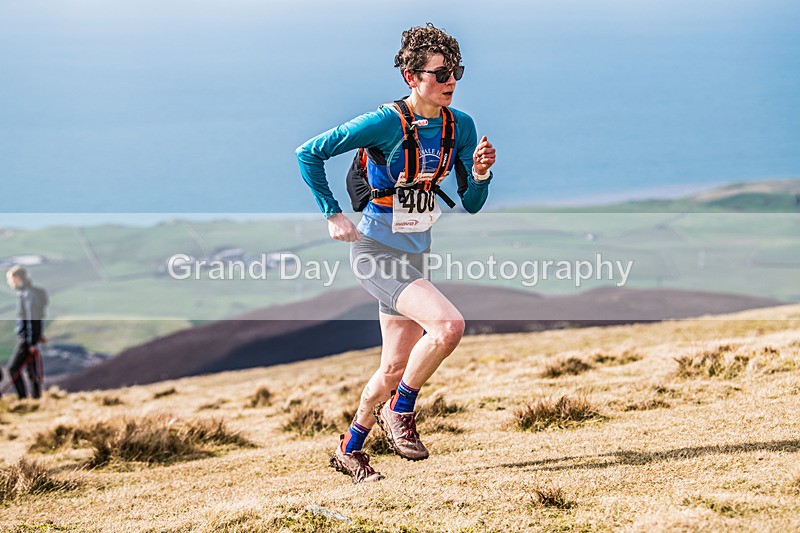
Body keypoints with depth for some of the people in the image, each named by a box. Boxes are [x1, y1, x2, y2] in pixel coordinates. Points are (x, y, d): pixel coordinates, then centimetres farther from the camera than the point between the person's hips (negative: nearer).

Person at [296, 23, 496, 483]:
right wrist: (333, 215, -12)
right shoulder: (385, 123, -18)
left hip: (414, 253, 7)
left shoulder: (461, 126, -1)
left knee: (394, 369, 12)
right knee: (449, 325, -26)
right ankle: (400, 411, -4)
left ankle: (350, 449, 33)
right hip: (376, 251, -7)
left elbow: (471, 204, 5)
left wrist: (481, 174, -15)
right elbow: (309, 154, -13)